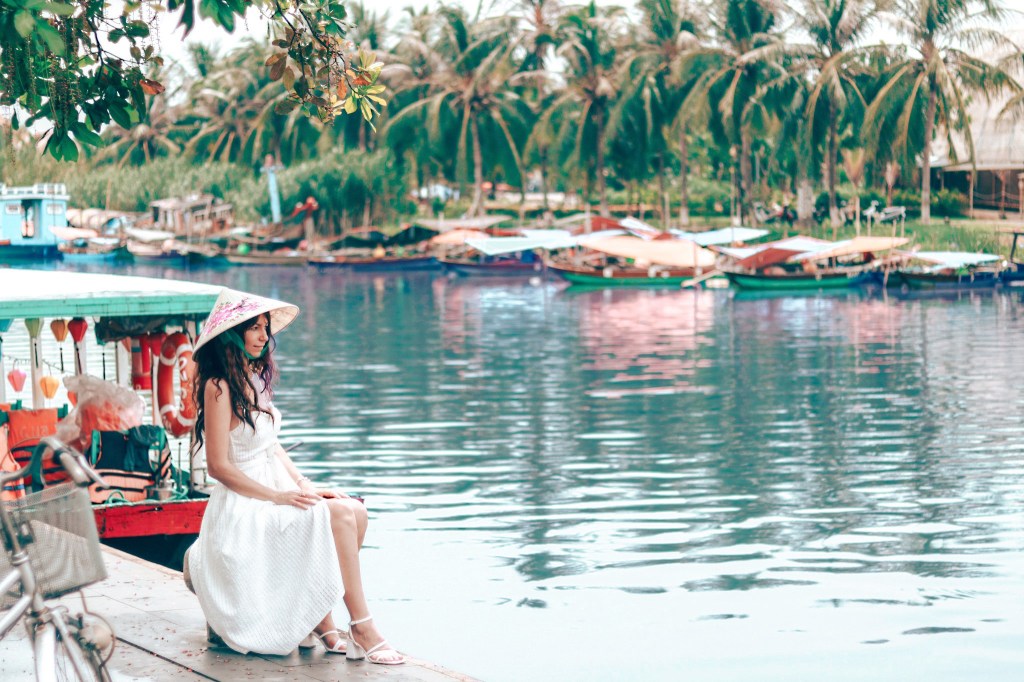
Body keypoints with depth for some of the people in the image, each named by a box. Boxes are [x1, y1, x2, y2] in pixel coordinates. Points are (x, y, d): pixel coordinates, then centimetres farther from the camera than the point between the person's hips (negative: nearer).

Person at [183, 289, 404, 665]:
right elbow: (219, 466, -17)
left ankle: (320, 621, -8)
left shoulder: (255, 377, 12)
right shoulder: (219, 387, -15)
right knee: (339, 516, -24)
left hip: (272, 495, 8)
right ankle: (361, 629, -20)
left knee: (355, 511, -11)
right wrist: (280, 497, -19)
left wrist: (306, 487, 3)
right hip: (243, 507, -8)